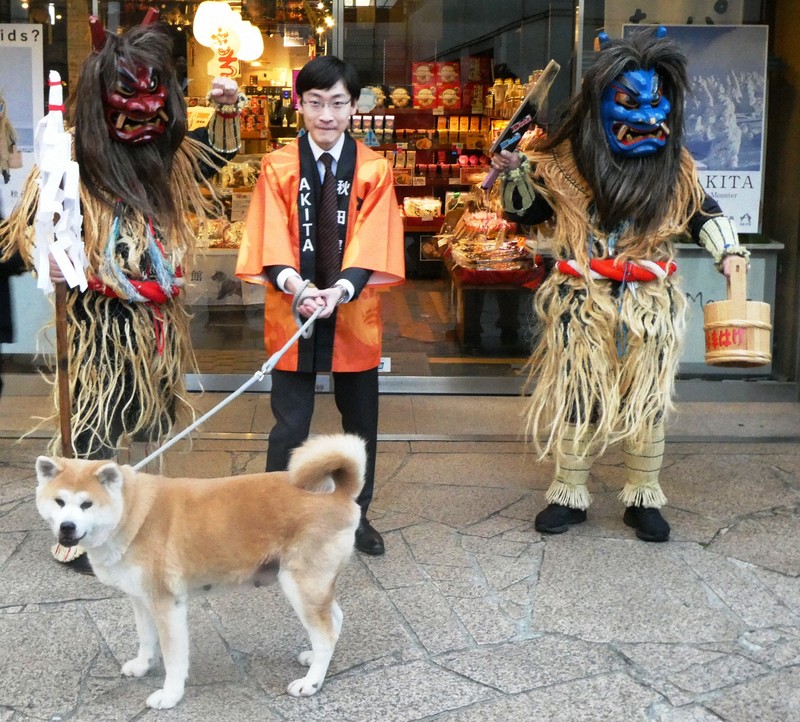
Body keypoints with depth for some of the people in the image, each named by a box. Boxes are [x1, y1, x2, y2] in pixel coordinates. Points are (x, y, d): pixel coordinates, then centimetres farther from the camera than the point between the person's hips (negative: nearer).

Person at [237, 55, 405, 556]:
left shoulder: (375, 170, 1)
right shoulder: (278, 167, 0)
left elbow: (372, 243, -9)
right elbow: (272, 240, -9)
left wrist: (341, 289, -26)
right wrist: (295, 284, -28)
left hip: (355, 313, 2)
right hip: (291, 311, -1)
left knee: (360, 421, 13)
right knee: (290, 424, 1)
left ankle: (357, 515, 30)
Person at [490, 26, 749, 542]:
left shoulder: (676, 166, 0)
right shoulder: (567, 160, -3)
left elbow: (703, 214, 13)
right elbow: (527, 211, 10)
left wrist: (727, 250, -3)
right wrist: (514, 175, -7)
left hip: (651, 304, 1)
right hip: (582, 302, -1)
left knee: (648, 399, 8)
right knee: (574, 397, 6)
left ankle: (643, 498, 23)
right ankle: (570, 495, 21)